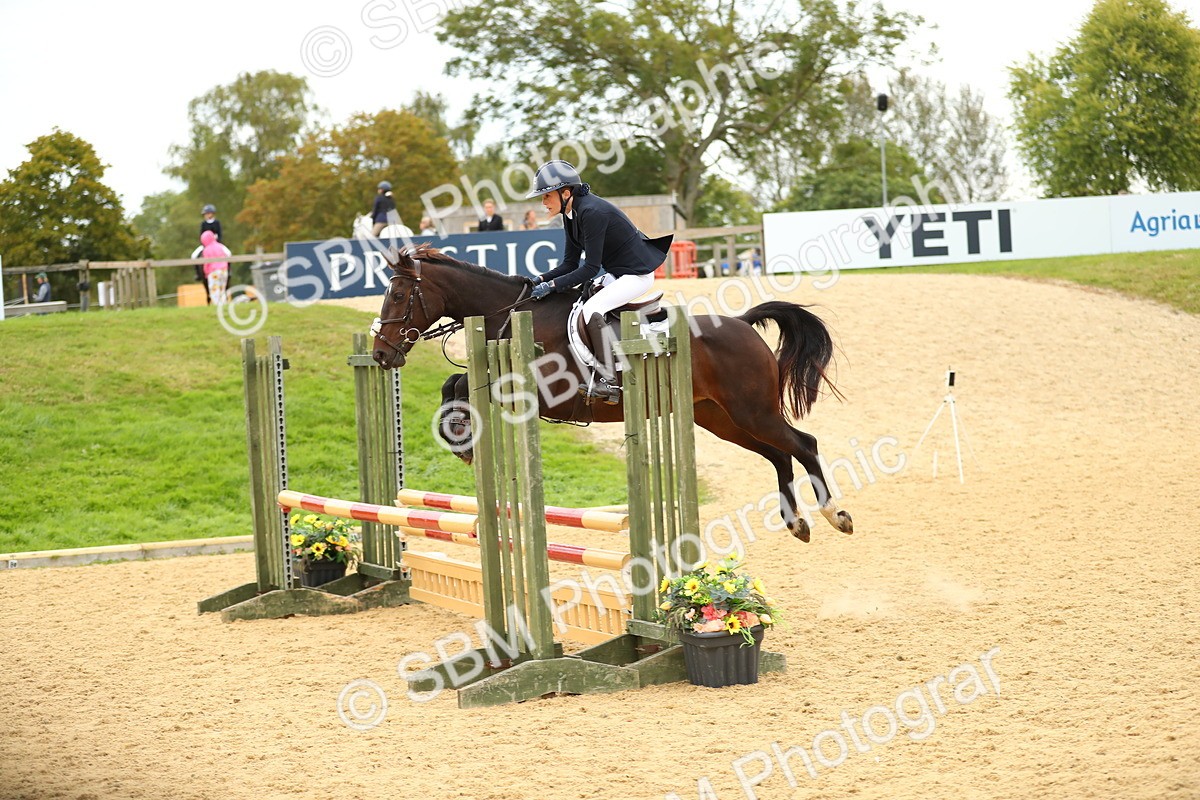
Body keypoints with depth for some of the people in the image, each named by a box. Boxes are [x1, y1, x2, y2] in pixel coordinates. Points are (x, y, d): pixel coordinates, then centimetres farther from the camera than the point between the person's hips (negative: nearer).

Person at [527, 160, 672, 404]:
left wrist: (552, 285, -26)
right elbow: (569, 264, 7)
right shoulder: (571, 215, 5)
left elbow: (591, 267, -25)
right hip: (615, 273, 11)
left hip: (637, 274, -11)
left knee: (590, 309, -26)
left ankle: (607, 381, -24)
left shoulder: (592, 212, -25)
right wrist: (541, 280, -8)